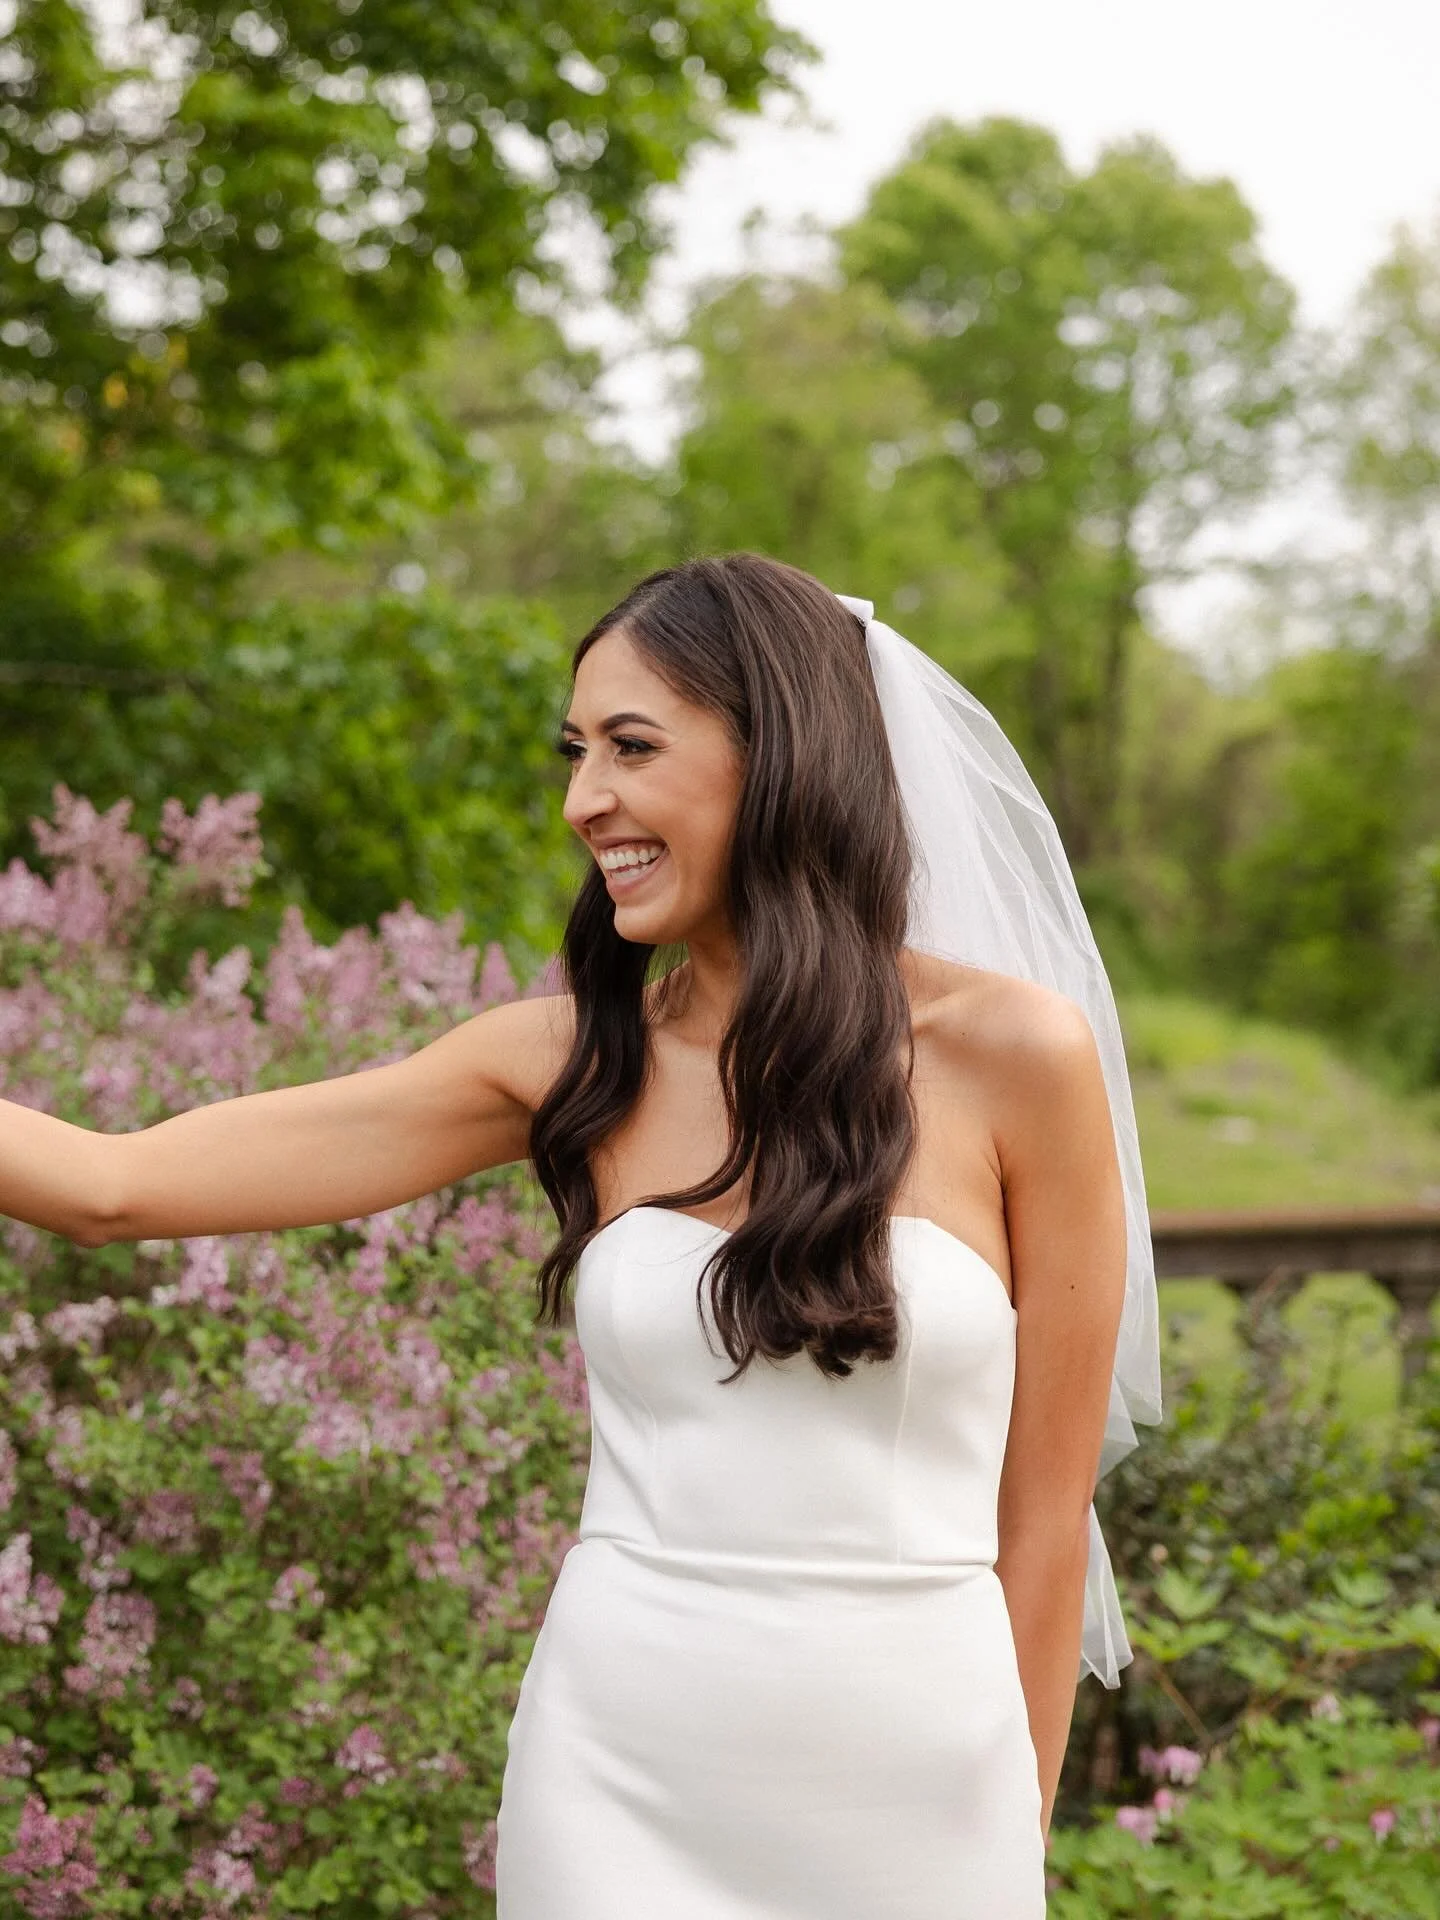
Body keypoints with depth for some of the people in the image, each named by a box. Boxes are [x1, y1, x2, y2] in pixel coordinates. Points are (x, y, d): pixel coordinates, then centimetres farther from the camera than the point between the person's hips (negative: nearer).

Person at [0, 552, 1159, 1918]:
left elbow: (1045, 1512, -2)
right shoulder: (572, 1063, -1)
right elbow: (119, 1184, -4)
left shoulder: (1015, 1056, -8)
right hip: (618, 1788, 2)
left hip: (913, 1799, -2)